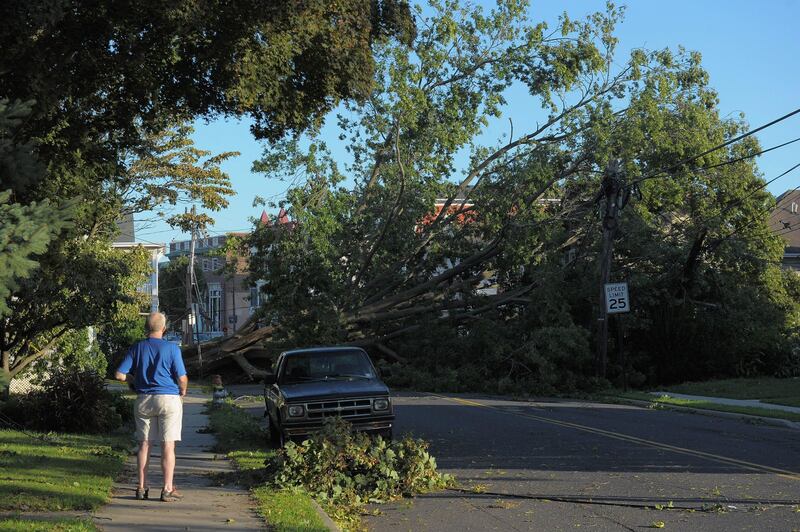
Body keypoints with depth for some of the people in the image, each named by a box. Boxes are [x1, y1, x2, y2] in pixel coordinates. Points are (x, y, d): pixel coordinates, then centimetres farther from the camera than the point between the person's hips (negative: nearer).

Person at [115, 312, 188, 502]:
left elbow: (120, 375, -2)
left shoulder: (136, 348, 1)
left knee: (144, 444, 11)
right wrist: (182, 392, 9)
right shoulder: (172, 348, -8)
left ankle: (142, 487, 14)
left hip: (143, 400, 3)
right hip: (169, 399, -3)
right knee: (168, 446, 0)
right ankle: (167, 489, 1)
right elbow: (182, 378, -11)